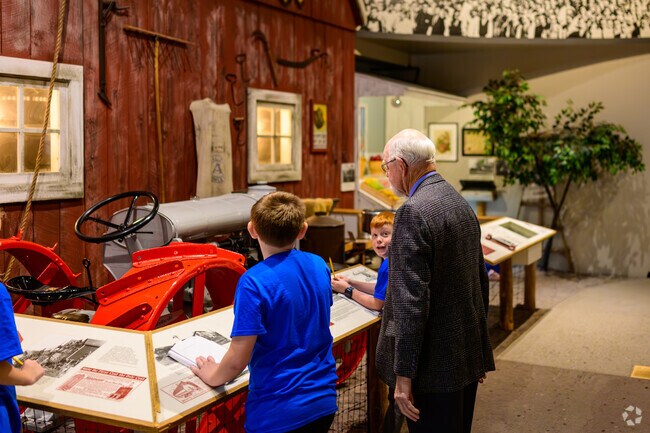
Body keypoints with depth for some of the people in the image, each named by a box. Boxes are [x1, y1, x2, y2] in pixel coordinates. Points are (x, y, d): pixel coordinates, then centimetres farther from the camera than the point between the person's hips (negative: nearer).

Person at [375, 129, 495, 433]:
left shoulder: (414, 212, -19)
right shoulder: (462, 204, 9)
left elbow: (411, 299, -23)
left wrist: (403, 375, -20)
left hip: (434, 365, -9)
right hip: (468, 355, 9)